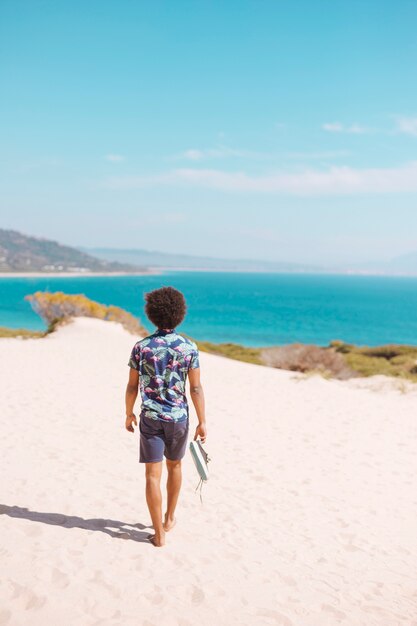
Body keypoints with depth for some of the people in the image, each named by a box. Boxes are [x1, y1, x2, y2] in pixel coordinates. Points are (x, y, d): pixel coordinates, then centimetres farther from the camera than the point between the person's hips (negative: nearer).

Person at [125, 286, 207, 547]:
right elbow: (196, 388, -8)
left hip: (150, 418, -1)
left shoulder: (141, 347, -6)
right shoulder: (189, 347, -8)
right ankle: (169, 518, 36)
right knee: (174, 466, 23)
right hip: (178, 418, 1)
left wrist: (129, 414, 15)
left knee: (153, 475, 3)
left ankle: (159, 533, 4)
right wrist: (202, 422, -1)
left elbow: (132, 386, 0)